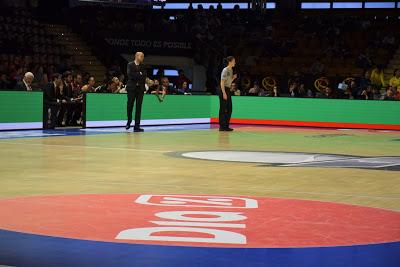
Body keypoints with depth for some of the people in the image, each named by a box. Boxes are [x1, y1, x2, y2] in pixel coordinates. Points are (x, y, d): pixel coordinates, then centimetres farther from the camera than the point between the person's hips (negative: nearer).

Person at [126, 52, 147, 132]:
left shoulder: (143, 66, 11)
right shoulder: (130, 65, 2)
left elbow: (144, 75, -2)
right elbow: (130, 74, -13)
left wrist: (136, 75, -11)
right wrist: (139, 74, -8)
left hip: (140, 88, 3)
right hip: (131, 88, -3)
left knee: (139, 107, -1)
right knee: (130, 105, -1)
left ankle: (137, 126, 0)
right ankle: (129, 121, 22)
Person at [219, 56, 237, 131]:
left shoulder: (231, 70, 14)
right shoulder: (225, 70, -12)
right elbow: (222, 83, -16)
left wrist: (233, 78, 6)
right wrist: (224, 93, -21)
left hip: (228, 90, 9)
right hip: (224, 90, -9)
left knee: (229, 109, 9)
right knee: (223, 109, -6)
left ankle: (226, 126, 14)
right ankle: (222, 127, -3)